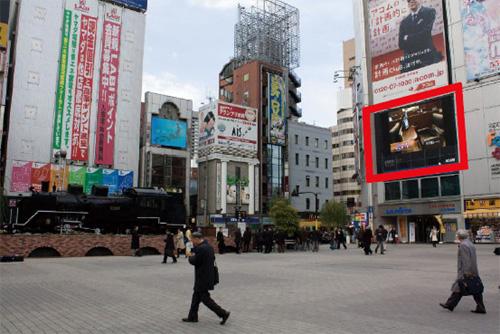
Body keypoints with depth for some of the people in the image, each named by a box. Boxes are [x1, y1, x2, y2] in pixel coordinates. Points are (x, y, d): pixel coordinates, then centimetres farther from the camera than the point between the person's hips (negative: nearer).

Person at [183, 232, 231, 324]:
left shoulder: (200, 248, -22)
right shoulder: (209, 246, 9)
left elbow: (194, 261, -20)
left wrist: (191, 257, 2)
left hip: (203, 278, -10)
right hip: (208, 276, 10)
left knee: (205, 298, -2)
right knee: (196, 296, 17)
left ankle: (223, 313, 1)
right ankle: (192, 317, 26)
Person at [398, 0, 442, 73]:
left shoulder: (429, 12, 10)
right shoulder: (404, 22, 21)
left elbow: (426, 32, -5)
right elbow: (401, 44, 9)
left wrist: (408, 38, 3)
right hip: (410, 61, 3)